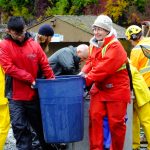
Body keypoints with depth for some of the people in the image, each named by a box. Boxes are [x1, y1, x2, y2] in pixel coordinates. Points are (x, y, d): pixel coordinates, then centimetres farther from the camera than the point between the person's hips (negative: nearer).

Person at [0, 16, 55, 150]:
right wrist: (29, 79, -16)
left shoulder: (34, 45, 0)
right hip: (15, 96, -2)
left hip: (34, 94, 2)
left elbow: (45, 66, 3)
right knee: (20, 127, -2)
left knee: (40, 125, 14)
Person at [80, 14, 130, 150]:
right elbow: (91, 62, 14)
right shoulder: (95, 45, 8)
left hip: (116, 90, -7)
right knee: (95, 117, -3)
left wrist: (88, 79, -24)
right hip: (99, 89, 7)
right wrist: (84, 72, -6)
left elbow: (104, 68, -25)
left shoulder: (115, 46, -18)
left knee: (116, 122, 1)